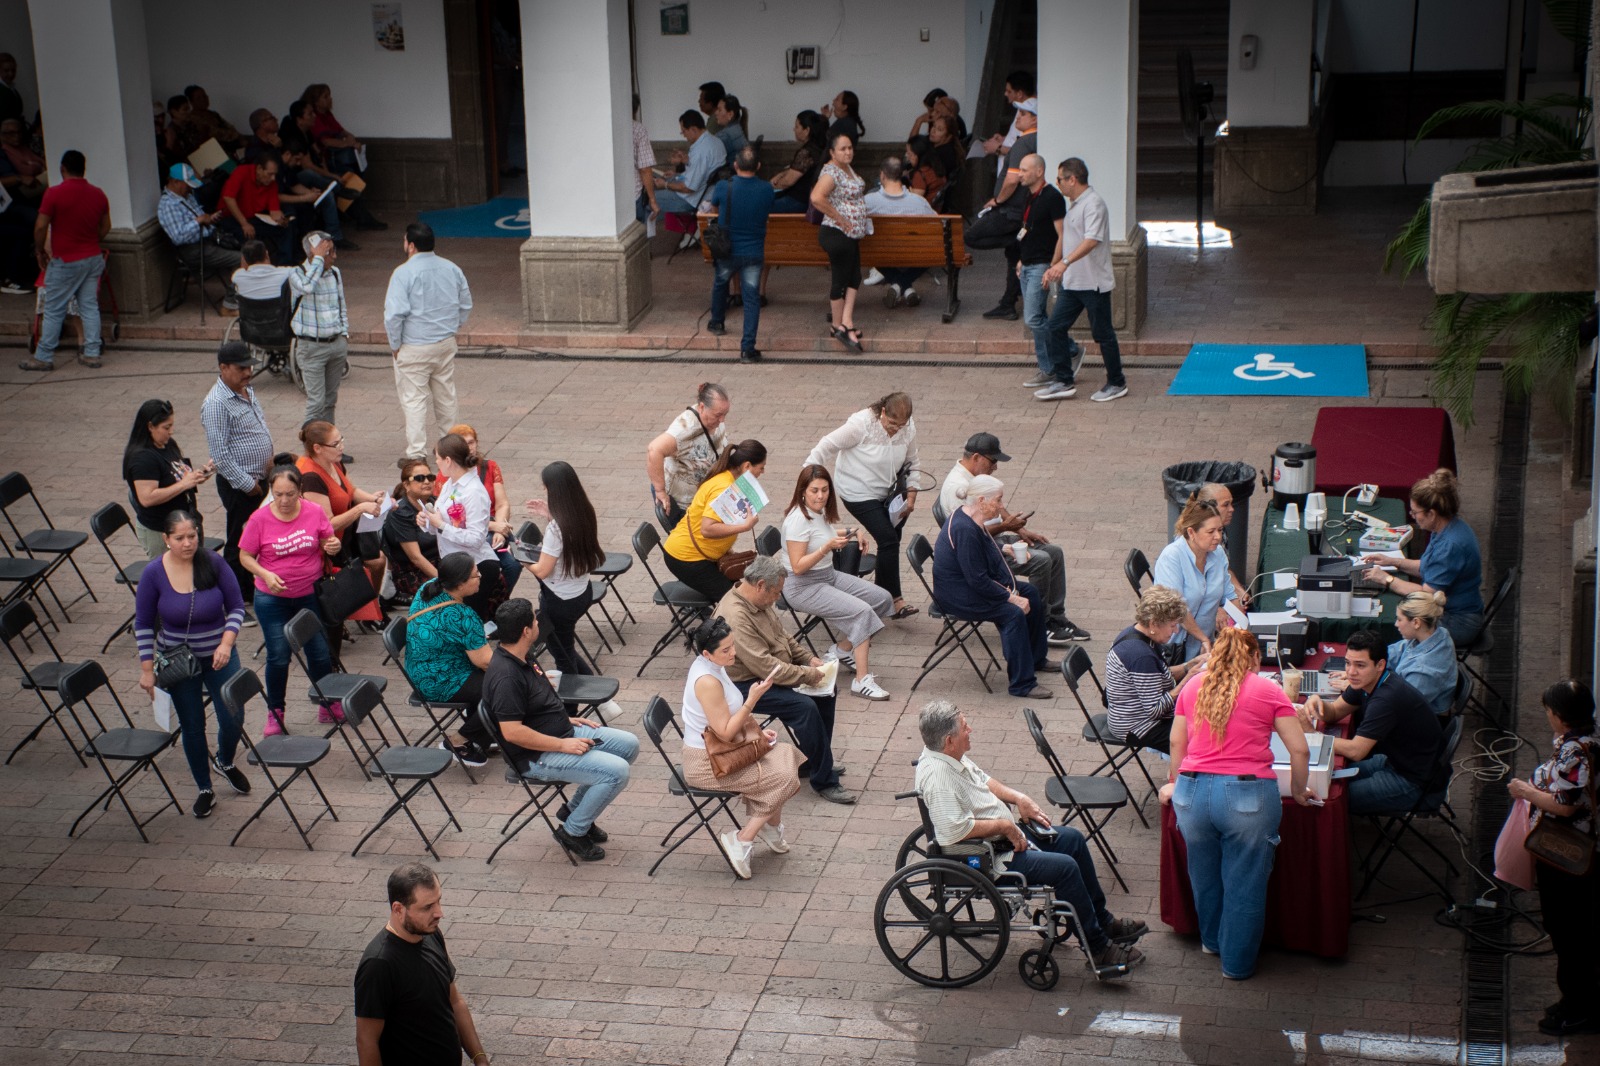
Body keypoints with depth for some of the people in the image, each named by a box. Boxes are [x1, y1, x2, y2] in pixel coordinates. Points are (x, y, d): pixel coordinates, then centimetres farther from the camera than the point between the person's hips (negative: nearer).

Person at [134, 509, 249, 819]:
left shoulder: (213, 564, -14)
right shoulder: (153, 574, -14)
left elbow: (236, 607, -4)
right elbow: (143, 624, -4)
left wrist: (226, 643, -18)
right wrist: (147, 669, -5)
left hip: (218, 657, 0)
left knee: (232, 721, 2)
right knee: (192, 727, 10)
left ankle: (225, 762, 37)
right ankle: (205, 790, 29)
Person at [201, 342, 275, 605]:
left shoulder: (247, 391, 7)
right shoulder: (217, 404, -21)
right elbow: (220, 454, -23)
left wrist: (269, 462, 13)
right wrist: (247, 484, -20)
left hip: (259, 480, 9)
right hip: (239, 486, -9)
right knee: (239, 543, 1)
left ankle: (251, 590, 32)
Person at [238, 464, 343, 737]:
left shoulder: (315, 512, -8)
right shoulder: (260, 519, -12)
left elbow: (327, 543, 5)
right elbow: (245, 557, -5)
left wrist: (333, 546, -19)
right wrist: (265, 575, -23)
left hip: (310, 596, 2)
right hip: (272, 599, -2)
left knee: (320, 653, 9)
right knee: (278, 657, 3)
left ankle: (330, 706, 28)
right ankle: (275, 714, 19)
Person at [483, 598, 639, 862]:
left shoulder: (522, 657, 4)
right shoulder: (505, 677, -27)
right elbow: (512, 732, -28)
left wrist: (568, 719, 11)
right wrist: (563, 745, -23)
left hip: (562, 731, 10)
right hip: (537, 757, -10)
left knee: (629, 745, 10)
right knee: (617, 771, -21)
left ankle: (574, 810, 19)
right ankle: (572, 832, -1)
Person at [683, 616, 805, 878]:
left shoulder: (712, 666, 2)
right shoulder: (707, 681, -28)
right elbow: (726, 732, -25)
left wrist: (756, 731, 5)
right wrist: (752, 699, -26)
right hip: (705, 764, -9)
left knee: (787, 755, 6)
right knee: (783, 778, -12)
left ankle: (771, 828, 18)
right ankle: (742, 840, -2)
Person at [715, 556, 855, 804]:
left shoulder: (761, 601, 2)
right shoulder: (735, 616, -29)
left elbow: (784, 637, 18)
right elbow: (765, 667, -30)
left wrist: (810, 659, 4)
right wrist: (807, 675, -22)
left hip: (771, 673, 10)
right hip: (747, 685, -10)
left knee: (825, 690, 5)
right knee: (805, 706, -25)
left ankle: (816, 761, 17)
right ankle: (823, 781, -16)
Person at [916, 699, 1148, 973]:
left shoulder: (951, 756, 3)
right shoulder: (937, 775, -30)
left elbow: (983, 780, 21)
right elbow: (954, 830, -37)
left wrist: (1019, 798, 6)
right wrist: (1003, 825, -25)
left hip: (1002, 835, 11)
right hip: (983, 856, -11)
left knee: (1072, 838, 14)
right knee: (1064, 867, -19)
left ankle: (1103, 922, 26)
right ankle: (1098, 949, -7)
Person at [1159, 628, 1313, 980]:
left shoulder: (1193, 687, 12)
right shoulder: (1267, 691, 2)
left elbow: (1177, 743, 24)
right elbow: (1300, 750, 2)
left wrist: (1177, 782, 40)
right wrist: (1298, 791, 18)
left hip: (1192, 791, 4)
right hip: (1247, 795, -4)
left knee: (1204, 875, 24)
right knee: (1245, 882, 12)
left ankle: (1212, 941, 44)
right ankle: (1237, 961, 23)